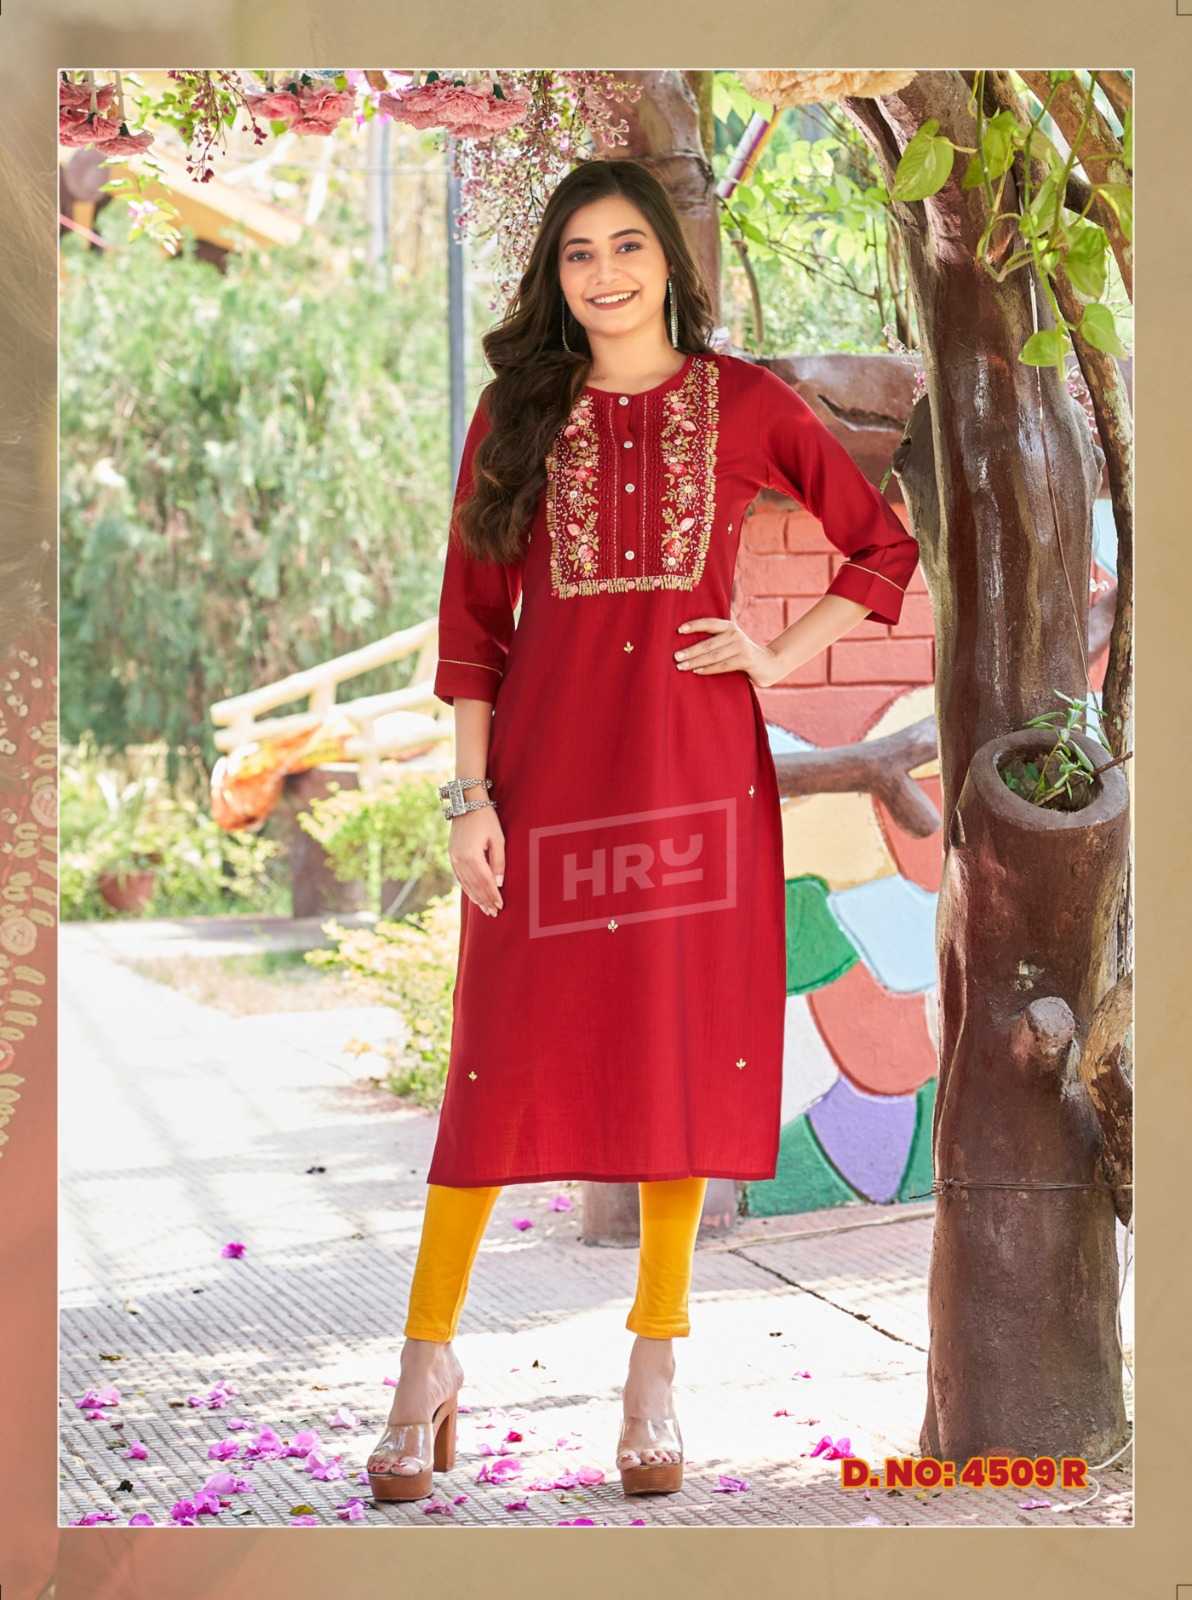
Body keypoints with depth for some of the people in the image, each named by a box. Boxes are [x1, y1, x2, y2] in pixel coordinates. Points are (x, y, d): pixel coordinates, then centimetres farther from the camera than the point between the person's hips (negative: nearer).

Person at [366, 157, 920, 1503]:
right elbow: (471, 616, 3)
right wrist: (471, 795, -4)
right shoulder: (517, 414, 5)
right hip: (547, 755, 0)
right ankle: (429, 1353, 11)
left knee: (684, 1043, 3)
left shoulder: (741, 406, 4)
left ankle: (655, 1368, 12)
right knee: (506, 1053, 1)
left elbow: (882, 545, 11)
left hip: (693, 749, 0)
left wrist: (780, 658, 0)